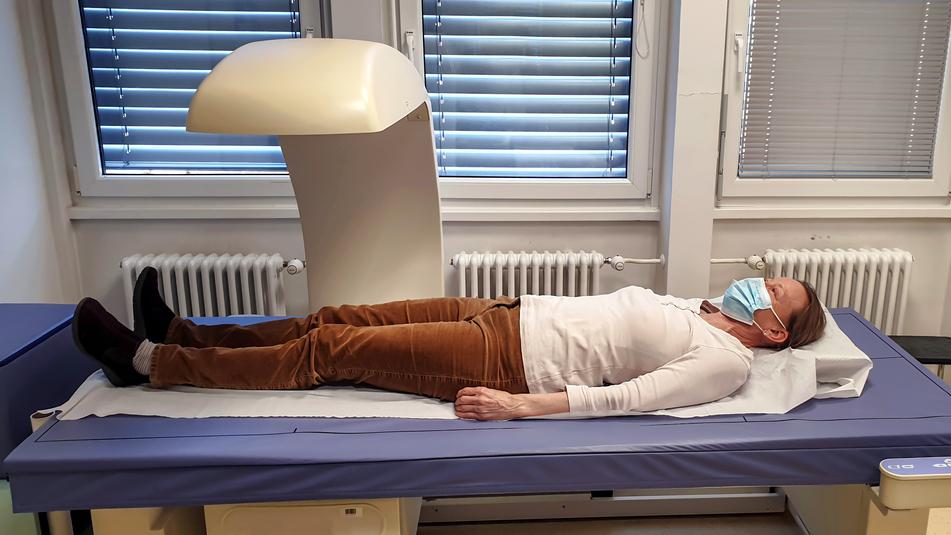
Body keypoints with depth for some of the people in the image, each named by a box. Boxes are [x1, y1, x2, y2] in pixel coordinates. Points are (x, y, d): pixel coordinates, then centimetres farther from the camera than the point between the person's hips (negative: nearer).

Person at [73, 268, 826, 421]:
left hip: (504, 361, -8)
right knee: (342, 318, 6)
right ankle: (178, 335, 20)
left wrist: (518, 405, -26)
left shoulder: (726, 359, -9)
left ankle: (147, 361, 5)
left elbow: (622, 397, -19)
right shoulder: (699, 307, 18)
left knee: (328, 348, -9)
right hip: (507, 314, 8)